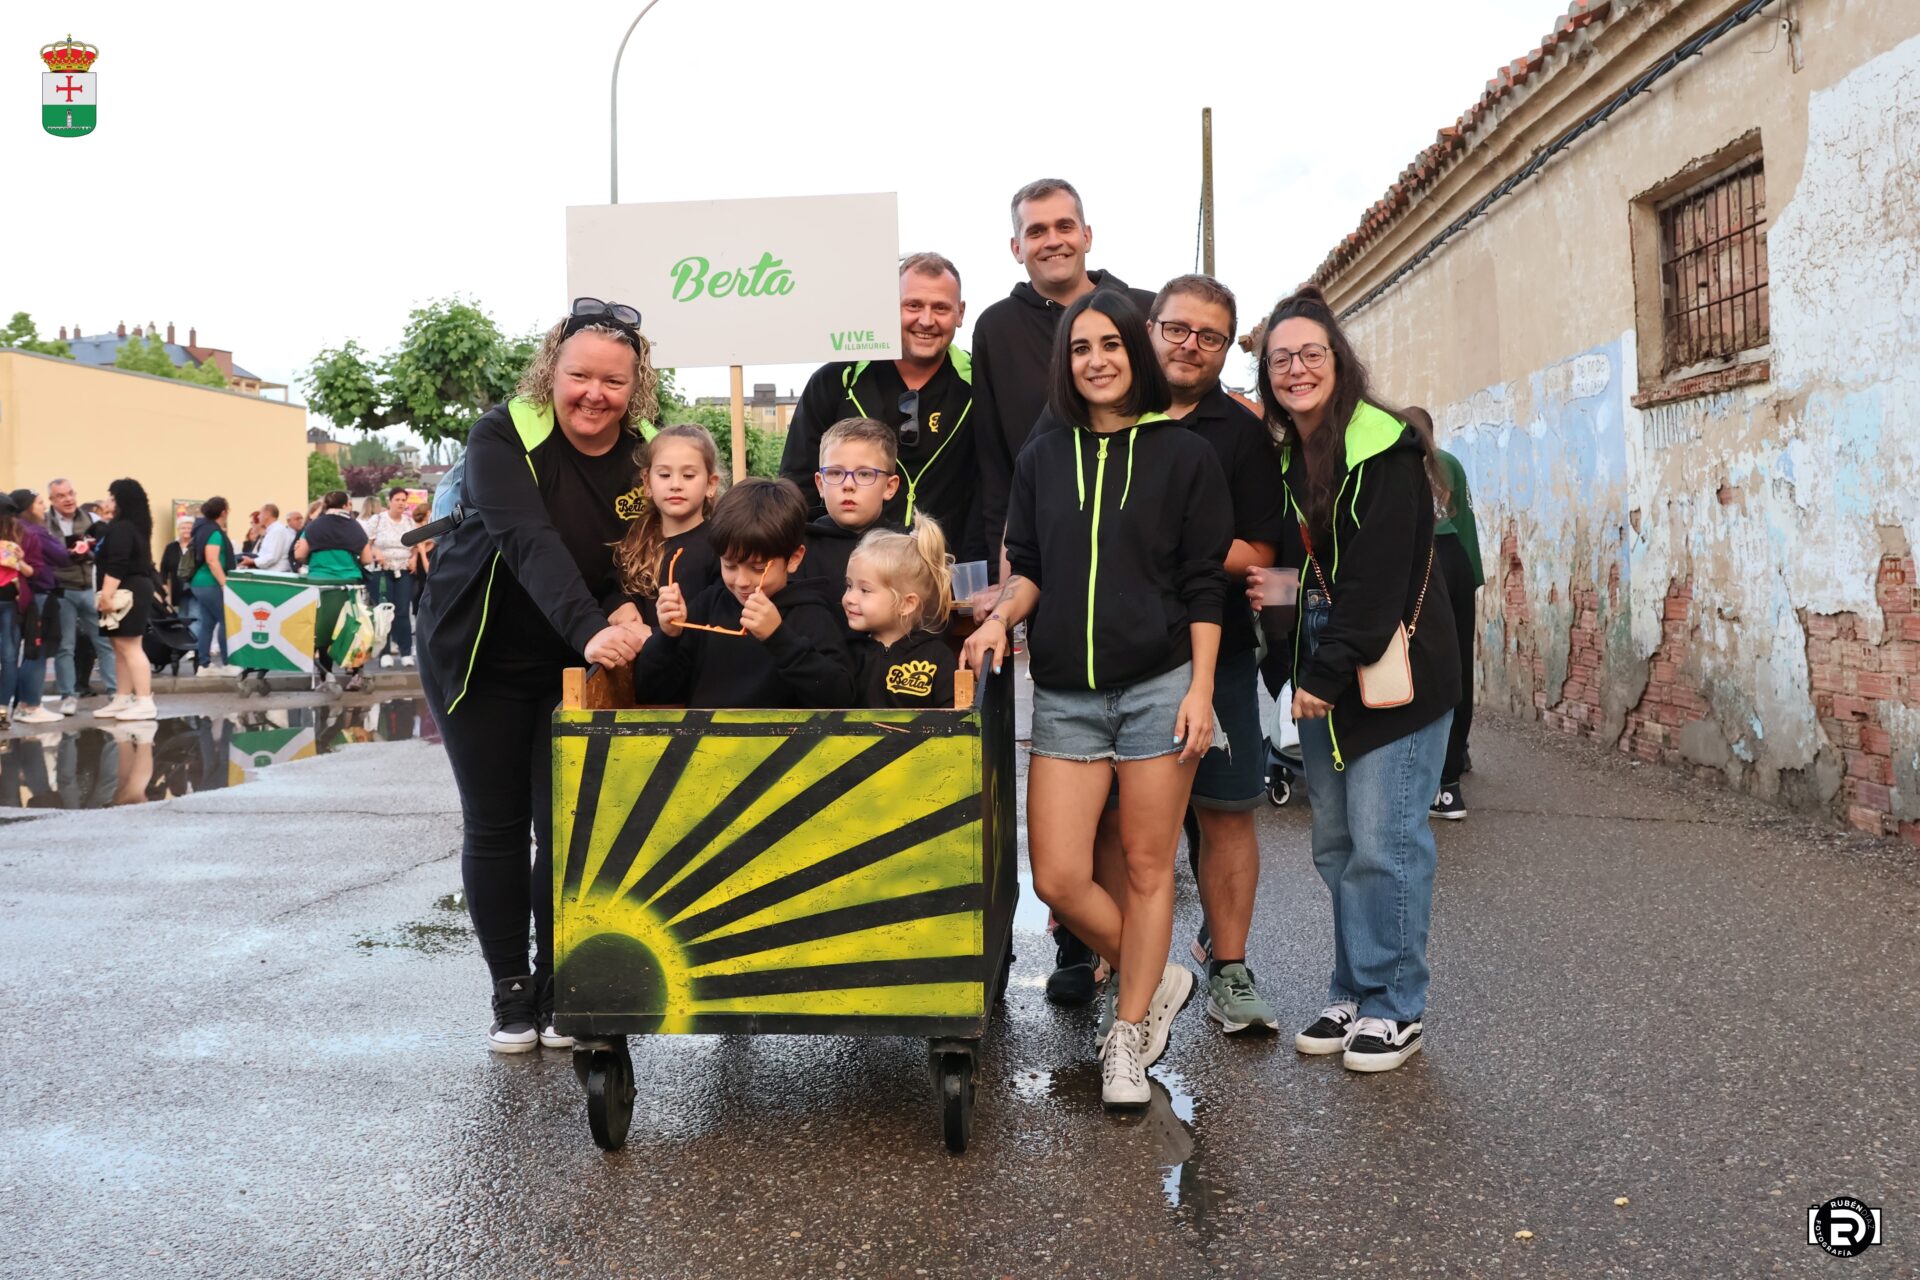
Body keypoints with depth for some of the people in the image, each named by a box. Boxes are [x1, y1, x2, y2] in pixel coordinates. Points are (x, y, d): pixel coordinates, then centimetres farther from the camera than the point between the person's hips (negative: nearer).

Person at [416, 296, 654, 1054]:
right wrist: (590, 631, -50)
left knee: (566, 825, -1)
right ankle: (510, 992, 17)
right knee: (494, 826, 4)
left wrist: (630, 610, -27)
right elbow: (530, 539, -35)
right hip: (480, 655, -2)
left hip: (576, 665, 2)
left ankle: (558, 990, 15)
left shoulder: (646, 457, -7)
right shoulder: (504, 437, -20)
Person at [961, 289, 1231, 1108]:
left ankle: (1130, 1036, 20)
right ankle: (1157, 979, 25)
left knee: (1146, 865, 4)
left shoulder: (1184, 455, 2)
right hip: (1065, 694, 3)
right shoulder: (1042, 460, 11)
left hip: (1157, 686, -3)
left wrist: (1200, 690, -8)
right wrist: (1000, 618, -9)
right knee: (1057, 879, -1)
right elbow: (1028, 569, 12)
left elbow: (1205, 585, -1)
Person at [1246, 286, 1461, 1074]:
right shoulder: (1285, 457, 12)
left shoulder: (1383, 450, -12)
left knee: (1384, 844, -5)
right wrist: (1270, 587, -1)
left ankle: (1394, 1008, 8)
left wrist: (1329, 674, -17)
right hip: (1322, 673, 8)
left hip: (1392, 671, -7)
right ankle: (1353, 994, 22)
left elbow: (1377, 579, -18)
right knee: (1335, 845, 11)